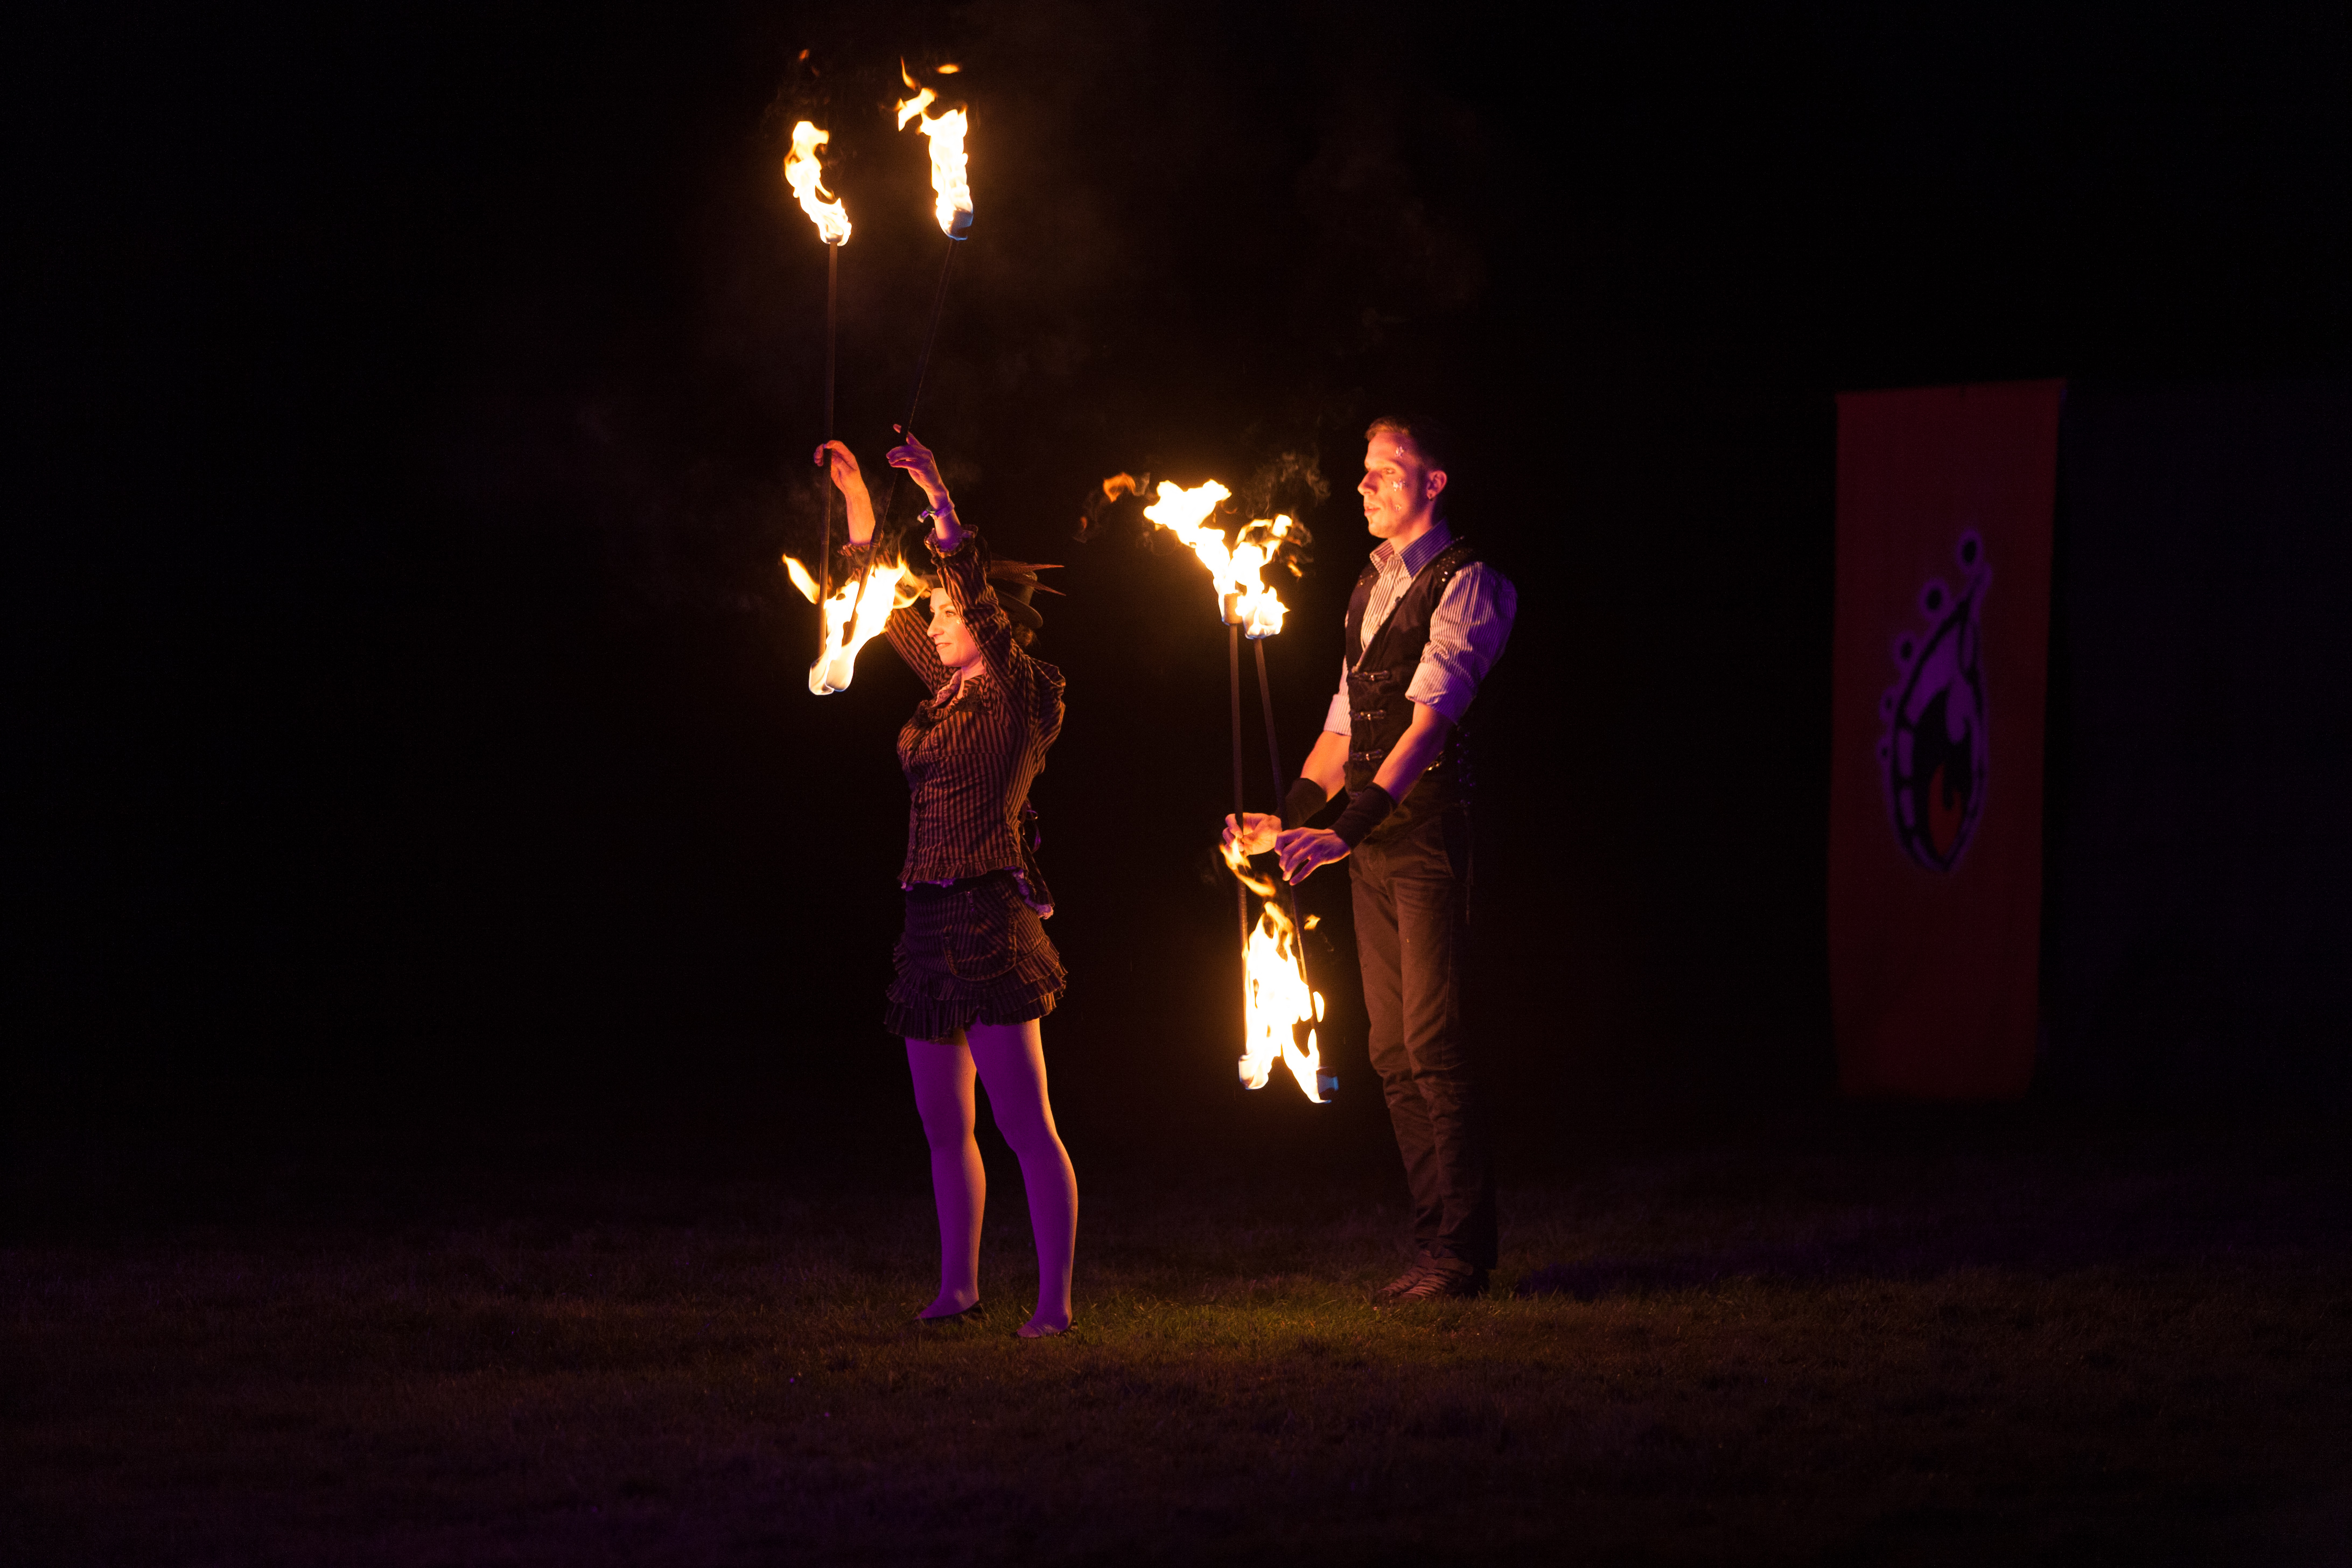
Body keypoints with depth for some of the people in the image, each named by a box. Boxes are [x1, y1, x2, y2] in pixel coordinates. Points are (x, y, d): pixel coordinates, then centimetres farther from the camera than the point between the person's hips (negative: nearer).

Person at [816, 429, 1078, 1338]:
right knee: (943, 1126, 12)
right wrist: (856, 496, 21)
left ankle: (1055, 1299, -12)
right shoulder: (949, 696, 15)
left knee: (1026, 1125, -10)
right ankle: (958, 1287, 20)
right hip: (932, 922, 9)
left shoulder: (1015, 695, -7)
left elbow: (978, 596, -21)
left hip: (987, 921, -9)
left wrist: (938, 496, -19)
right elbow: (886, 609, 23)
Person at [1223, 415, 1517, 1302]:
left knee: (1434, 1044, -9)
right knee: (1393, 1053, 9)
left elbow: (1432, 716, -19)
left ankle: (1464, 1253, -4)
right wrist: (1288, 817, 10)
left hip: (1433, 836, -8)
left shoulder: (1464, 584, -8)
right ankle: (1436, 1244, 15)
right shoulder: (1369, 589, 19)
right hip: (1372, 842, 8)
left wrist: (1355, 822, -28)